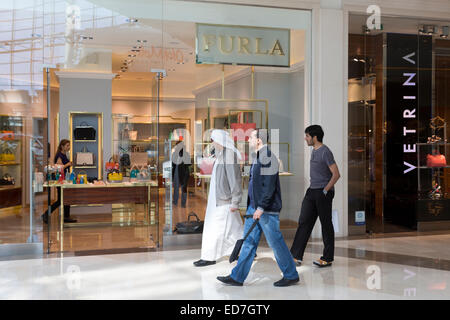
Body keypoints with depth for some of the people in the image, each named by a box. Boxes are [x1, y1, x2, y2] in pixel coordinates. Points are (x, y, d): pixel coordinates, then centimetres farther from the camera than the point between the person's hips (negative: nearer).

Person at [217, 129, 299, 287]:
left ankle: (291, 275, 17)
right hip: (254, 206, 10)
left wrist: (261, 208, -23)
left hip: (267, 209, -10)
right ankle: (237, 277, 16)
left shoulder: (268, 158, -17)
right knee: (249, 241, 10)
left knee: (275, 242, 1)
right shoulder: (257, 157, 14)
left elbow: (269, 187, -22)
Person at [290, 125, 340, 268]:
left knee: (326, 225, 2)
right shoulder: (314, 151, 14)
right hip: (312, 192, 9)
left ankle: (327, 258, 12)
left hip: (323, 193, -9)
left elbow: (336, 174, -17)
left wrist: (325, 191, -16)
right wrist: (312, 189, 17)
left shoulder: (325, 152, -13)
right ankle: (296, 256, 5)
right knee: (304, 222, 4)